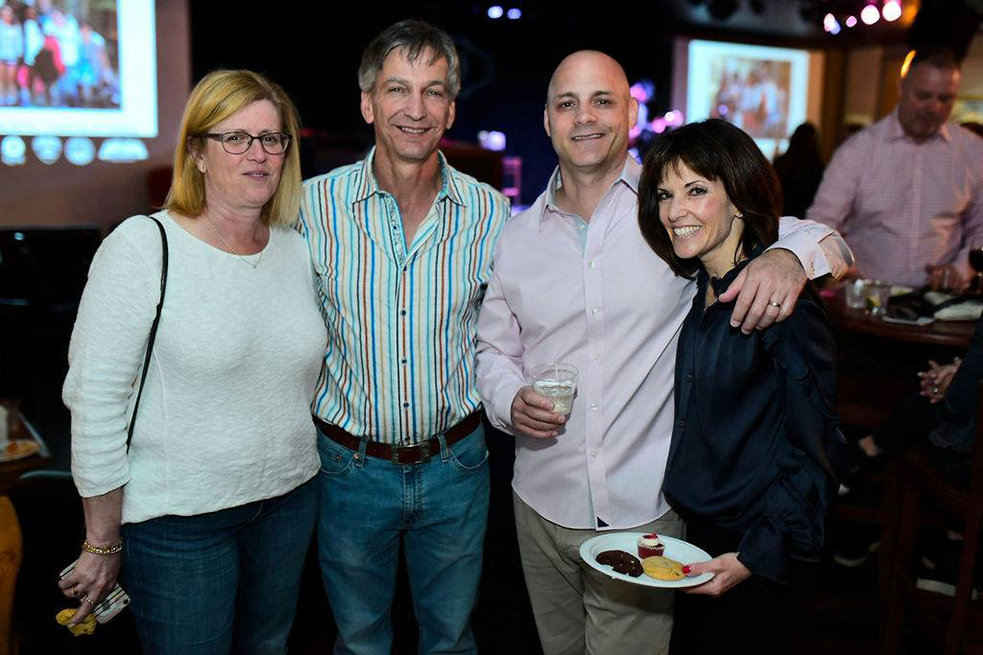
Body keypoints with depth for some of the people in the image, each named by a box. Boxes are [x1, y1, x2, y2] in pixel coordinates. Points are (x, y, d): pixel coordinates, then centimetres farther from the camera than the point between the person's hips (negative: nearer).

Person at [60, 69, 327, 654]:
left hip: (290, 501, 5)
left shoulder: (298, 249, 3)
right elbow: (94, 402, -14)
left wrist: (296, 470, 13)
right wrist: (104, 542, -10)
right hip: (177, 519, -5)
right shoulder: (143, 247, -14)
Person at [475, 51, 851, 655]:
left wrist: (789, 257, -26)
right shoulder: (517, 236, 4)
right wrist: (510, 402, -9)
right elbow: (494, 349, 12)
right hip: (541, 506, 3)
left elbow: (822, 237, -2)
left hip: (642, 515, -3)